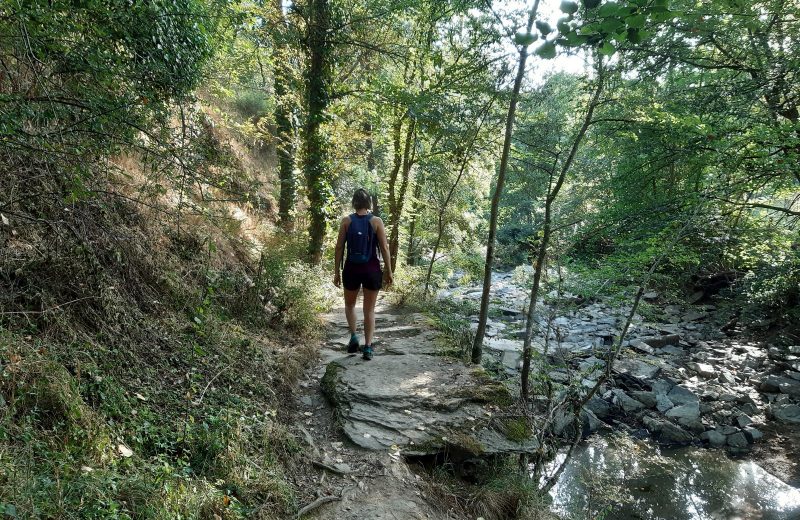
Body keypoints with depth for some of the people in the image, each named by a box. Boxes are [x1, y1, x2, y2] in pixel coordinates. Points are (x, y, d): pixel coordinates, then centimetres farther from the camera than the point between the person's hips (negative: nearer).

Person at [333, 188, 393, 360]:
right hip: (372, 269, 0)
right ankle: (368, 347, 7)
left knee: (350, 305, 23)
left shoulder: (347, 221, -2)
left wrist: (337, 272, 7)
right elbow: (384, 248, -5)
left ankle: (354, 336, 7)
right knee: (369, 310, 9)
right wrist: (389, 272, 3)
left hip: (352, 268, 1)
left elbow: (339, 247, -1)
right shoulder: (376, 221, -4)